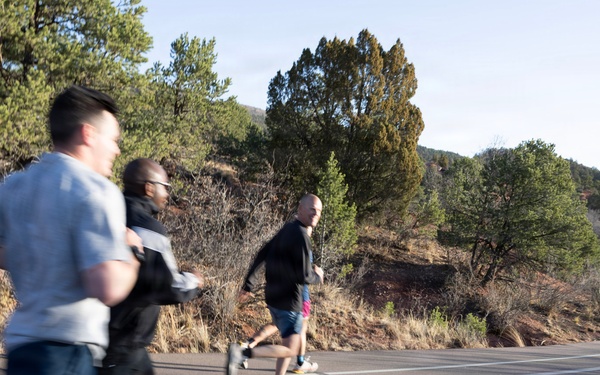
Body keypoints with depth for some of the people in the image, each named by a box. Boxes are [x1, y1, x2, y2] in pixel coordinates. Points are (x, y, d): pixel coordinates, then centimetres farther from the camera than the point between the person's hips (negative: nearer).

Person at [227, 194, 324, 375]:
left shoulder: (286, 230, 10)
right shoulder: (301, 236, -18)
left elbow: (261, 256, 14)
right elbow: (303, 277, -22)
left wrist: (249, 284, 18)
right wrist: (318, 276, -1)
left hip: (273, 297, 10)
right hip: (289, 301, -10)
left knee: (289, 344, 21)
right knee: (290, 350, -6)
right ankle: (242, 352, -19)